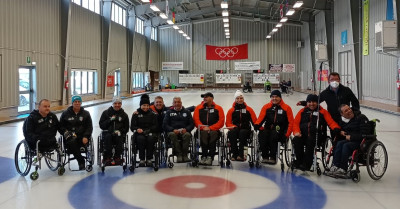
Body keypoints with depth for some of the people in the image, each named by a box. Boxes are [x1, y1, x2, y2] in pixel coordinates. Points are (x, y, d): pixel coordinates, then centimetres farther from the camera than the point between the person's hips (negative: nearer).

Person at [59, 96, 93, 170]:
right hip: (70, 137, 0)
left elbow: (89, 127, 10)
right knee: (72, 143, -36)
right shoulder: (65, 113, 12)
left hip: (82, 137, 0)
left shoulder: (86, 114, 14)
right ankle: (81, 161, -25)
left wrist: (86, 137, -8)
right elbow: (61, 126, 12)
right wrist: (66, 133, -9)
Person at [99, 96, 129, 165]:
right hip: (107, 132, 0)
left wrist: (120, 131, -9)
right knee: (107, 137, -34)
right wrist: (110, 120, -12)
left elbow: (126, 128, 12)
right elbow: (101, 125, 3)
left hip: (119, 134, 1)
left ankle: (117, 157, -22)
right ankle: (107, 158, -31)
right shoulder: (106, 113, 9)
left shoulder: (124, 115, 13)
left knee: (119, 138, -33)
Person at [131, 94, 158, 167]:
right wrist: (137, 129, -20)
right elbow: (132, 127, 3)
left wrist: (147, 130, -16)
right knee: (141, 138, -35)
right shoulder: (136, 114, 10)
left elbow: (155, 126, 2)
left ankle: (149, 159, -23)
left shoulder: (152, 114, 11)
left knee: (151, 138, -34)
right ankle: (142, 159, -23)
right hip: (139, 133, 0)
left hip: (150, 133, 0)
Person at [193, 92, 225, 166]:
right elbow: (196, 120, 5)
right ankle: (204, 156, -37)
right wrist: (203, 127, -12)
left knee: (213, 134, -35)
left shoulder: (218, 108, 10)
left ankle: (210, 157, -38)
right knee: (204, 134, -34)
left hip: (214, 130, -1)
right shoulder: (198, 108, 15)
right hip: (202, 130, 1)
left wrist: (210, 128, -10)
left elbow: (221, 121, 1)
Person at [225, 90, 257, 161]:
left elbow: (255, 121, 6)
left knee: (242, 132, -36)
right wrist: (233, 126, -12)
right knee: (232, 132, -34)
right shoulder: (231, 110, 12)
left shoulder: (249, 109, 11)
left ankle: (240, 154, -36)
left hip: (246, 130, -1)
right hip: (235, 130, 1)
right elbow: (228, 123, 10)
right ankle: (234, 154, -33)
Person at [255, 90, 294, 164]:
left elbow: (291, 122, 2)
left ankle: (272, 157, -29)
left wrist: (287, 134, -9)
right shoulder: (266, 107, 11)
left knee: (273, 135, -35)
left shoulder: (286, 108, 4)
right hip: (268, 129, 3)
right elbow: (261, 118, 2)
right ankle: (265, 157, -25)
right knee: (262, 135, -30)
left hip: (280, 132, -2)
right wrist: (258, 125, -21)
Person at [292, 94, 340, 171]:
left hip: (316, 136, -2)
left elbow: (331, 122, 2)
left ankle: (306, 164, -31)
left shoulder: (323, 112, 14)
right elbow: (296, 122, 14)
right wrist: (296, 132, -6)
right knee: (296, 140, -29)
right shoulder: (302, 111, 21)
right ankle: (299, 161, -21)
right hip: (303, 135, 2)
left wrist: (336, 128, -20)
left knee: (310, 141, -35)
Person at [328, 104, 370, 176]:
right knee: (339, 143, -23)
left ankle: (343, 169, -30)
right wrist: (341, 132, 4)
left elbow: (364, 134, -17)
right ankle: (335, 166, -31)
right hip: (349, 140, 6)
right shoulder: (343, 121, 10)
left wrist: (351, 137, -16)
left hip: (361, 141, -6)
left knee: (346, 145, -30)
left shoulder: (362, 118, -9)